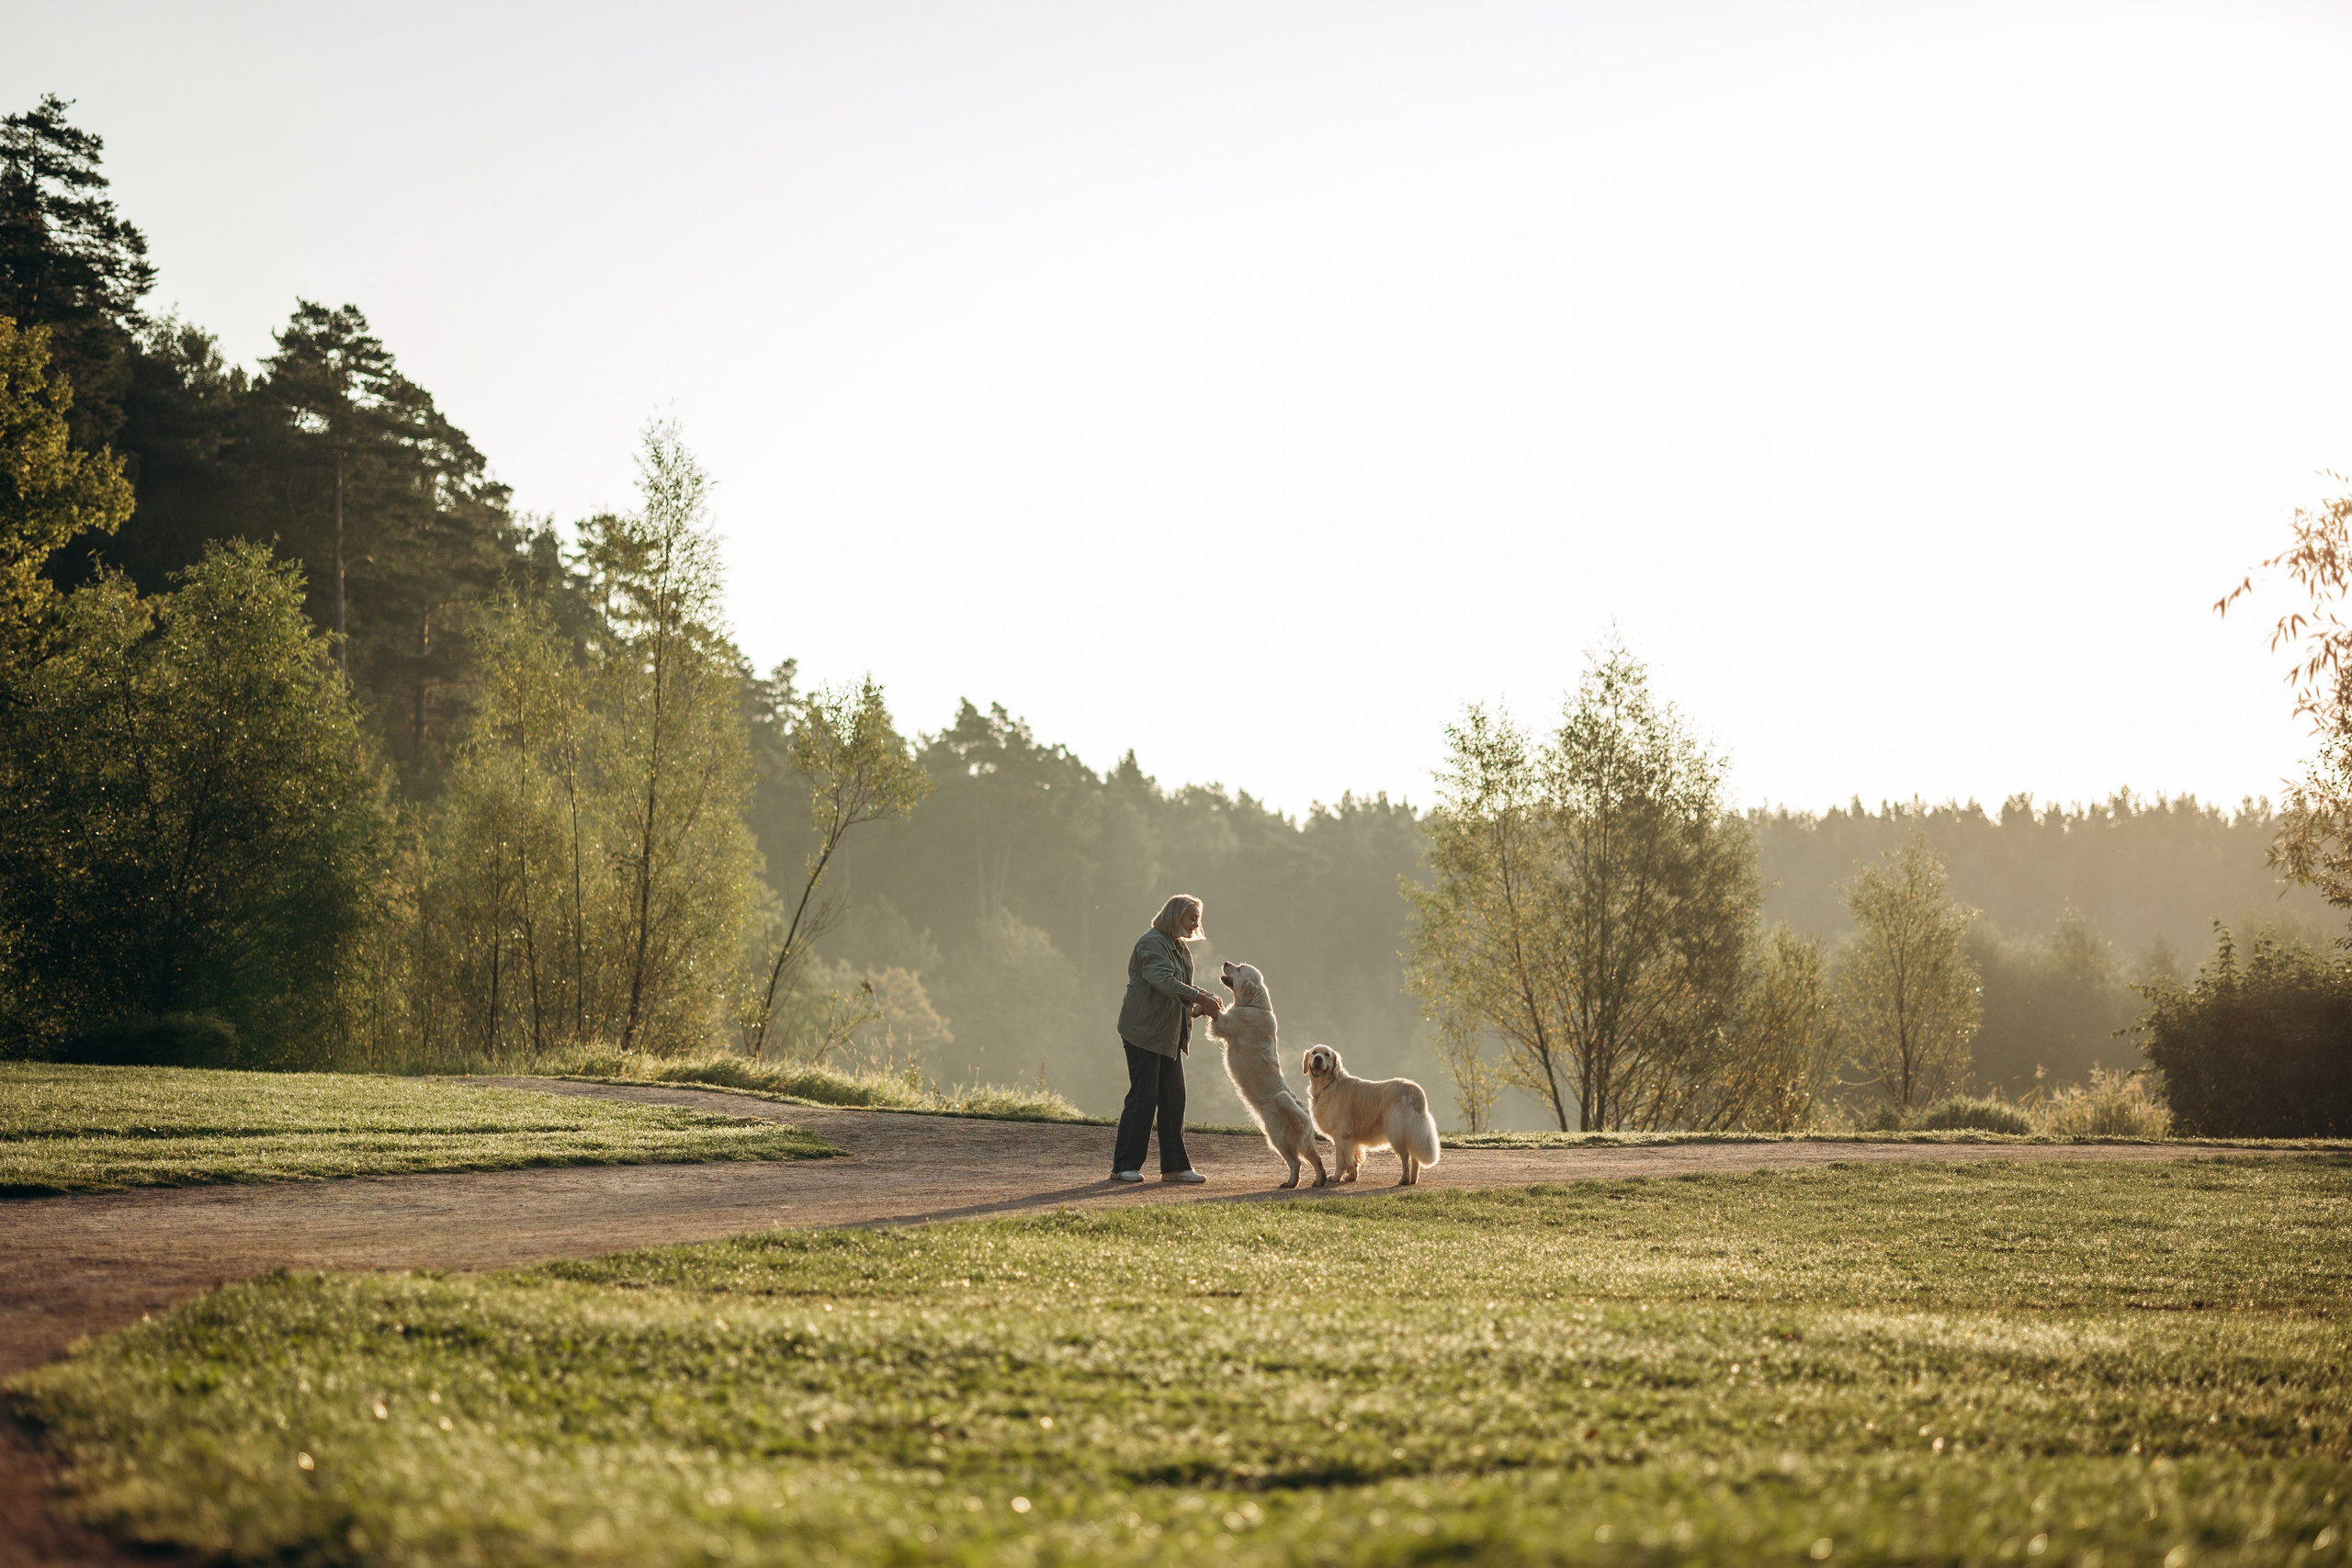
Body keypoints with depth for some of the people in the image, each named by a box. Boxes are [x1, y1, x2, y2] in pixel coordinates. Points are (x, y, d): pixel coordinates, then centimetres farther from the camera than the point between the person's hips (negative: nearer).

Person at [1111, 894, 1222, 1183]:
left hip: (1169, 1035, 9)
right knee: (1143, 1097, -8)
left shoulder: (1180, 949, 18)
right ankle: (1124, 1166, -2)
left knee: (1174, 1099, 6)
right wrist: (1201, 998, -30)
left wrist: (1198, 1008, 2)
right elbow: (1163, 980, -26)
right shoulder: (1152, 943, -11)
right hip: (1145, 1031, -9)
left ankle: (1174, 1166, 10)